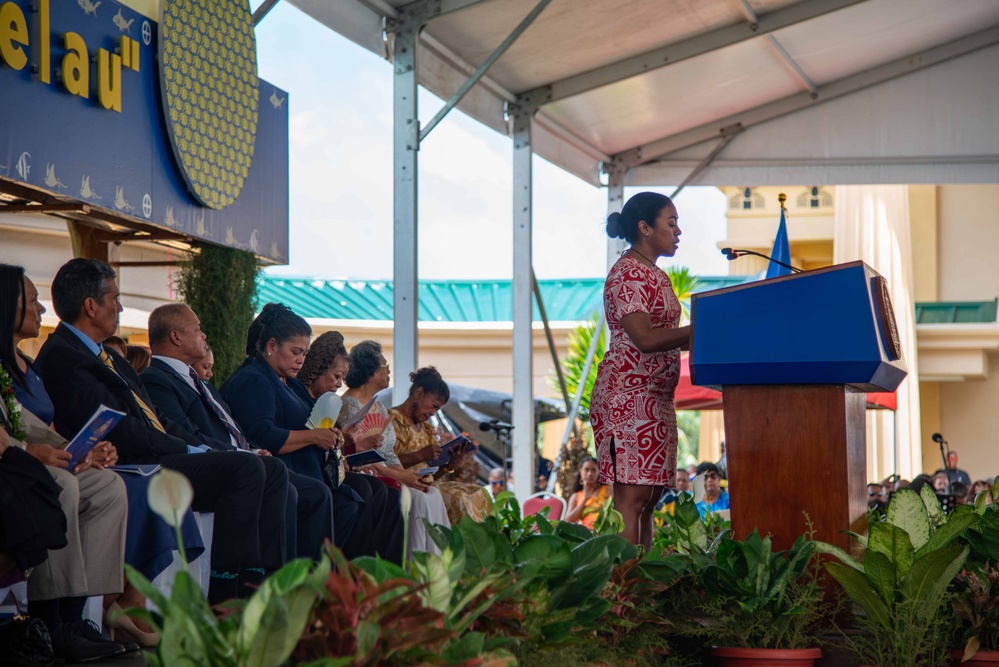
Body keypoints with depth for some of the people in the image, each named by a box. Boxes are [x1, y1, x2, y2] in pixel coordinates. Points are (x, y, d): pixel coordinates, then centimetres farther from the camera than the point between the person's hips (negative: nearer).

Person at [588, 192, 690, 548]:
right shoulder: (627, 273, -10)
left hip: (656, 398, 10)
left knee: (649, 497, 5)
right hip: (628, 396, -10)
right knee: (632, 495, -15)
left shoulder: (654, 275, 21)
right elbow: (644, 338, -19)